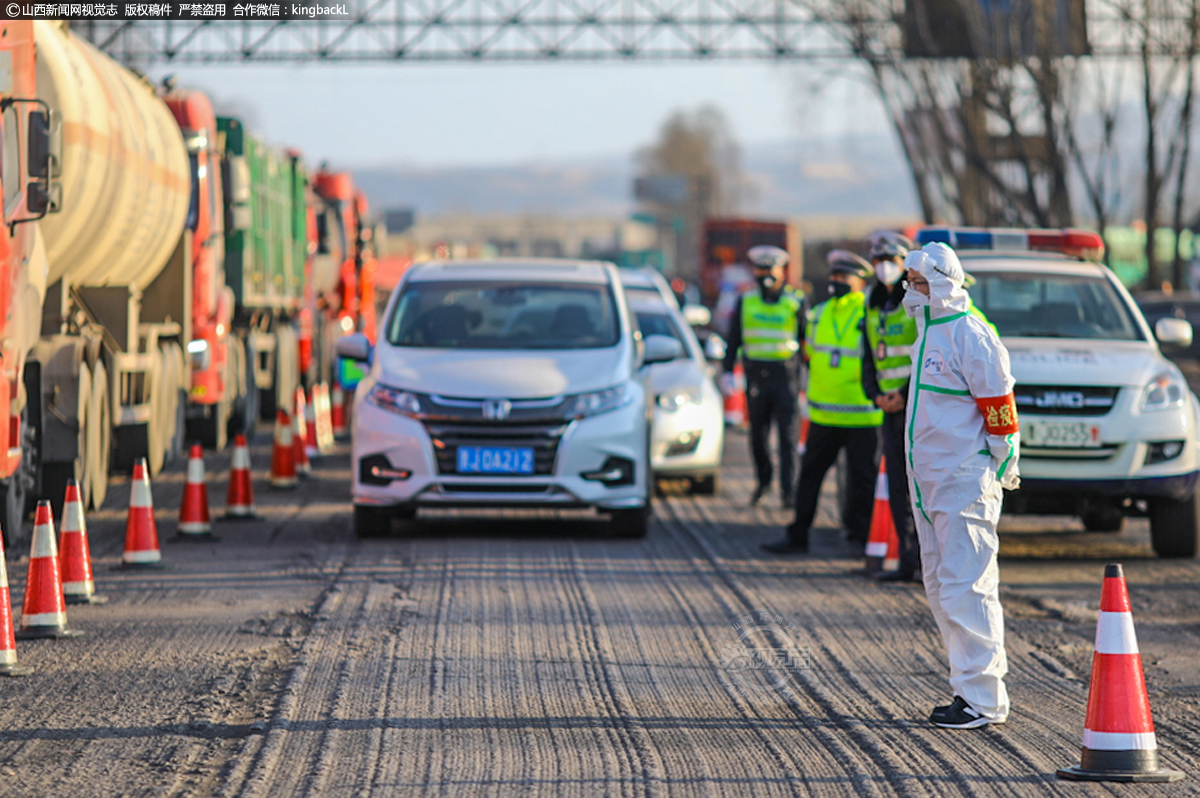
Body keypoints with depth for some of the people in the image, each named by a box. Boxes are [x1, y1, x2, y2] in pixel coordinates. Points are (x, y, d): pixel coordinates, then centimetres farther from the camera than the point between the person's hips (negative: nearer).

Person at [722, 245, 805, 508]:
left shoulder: (795, 303, 3)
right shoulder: (745, 302, 10)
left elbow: (806, 342, 8)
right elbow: (734, 339, 14)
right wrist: (728, 371, 6)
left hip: (786, 377, -3)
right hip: (755, 376, 3)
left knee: (788, 436, -7)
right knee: (758, 436, 8)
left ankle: (788, 492, -8)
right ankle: (763, 481, 27)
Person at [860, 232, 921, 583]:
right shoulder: (874, 305, 16)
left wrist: (906, 394, -15)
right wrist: (875, 394, 4)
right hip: (891, 408, 7)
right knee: (898, 486, 5)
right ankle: (908, 560, 8)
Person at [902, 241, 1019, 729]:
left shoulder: (970, 337, -14)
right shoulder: (928, 334, 15)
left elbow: (1000, 410, -13)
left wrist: (1000, 470, -10)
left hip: (964, 483, -10)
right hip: (928, 483, 10)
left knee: (966, 589, -10)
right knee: (941, 589, 12)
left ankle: (982, 699, -8)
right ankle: (973, 688, 18)